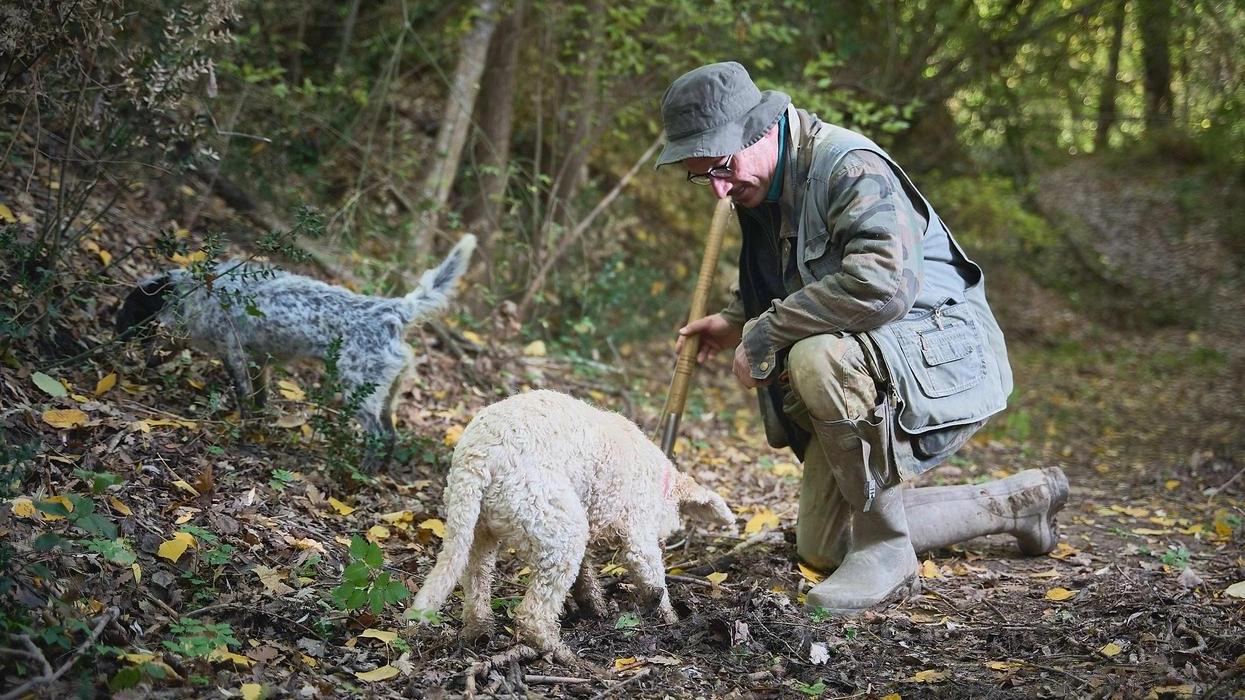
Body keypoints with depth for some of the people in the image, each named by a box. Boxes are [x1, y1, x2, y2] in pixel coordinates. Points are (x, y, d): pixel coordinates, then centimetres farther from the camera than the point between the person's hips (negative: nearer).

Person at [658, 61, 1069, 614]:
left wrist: (764, 334, -30)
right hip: (859, 375, 10)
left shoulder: (851, 166, -24)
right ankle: (1017, 502, 28)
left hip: (945, 353, -10)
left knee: (819, 359, -40)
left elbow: (883, 284, -40)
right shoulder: (760, 187, 4)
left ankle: (886, 554, -20)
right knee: (821, 546, 15)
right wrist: (734, 322, 6)